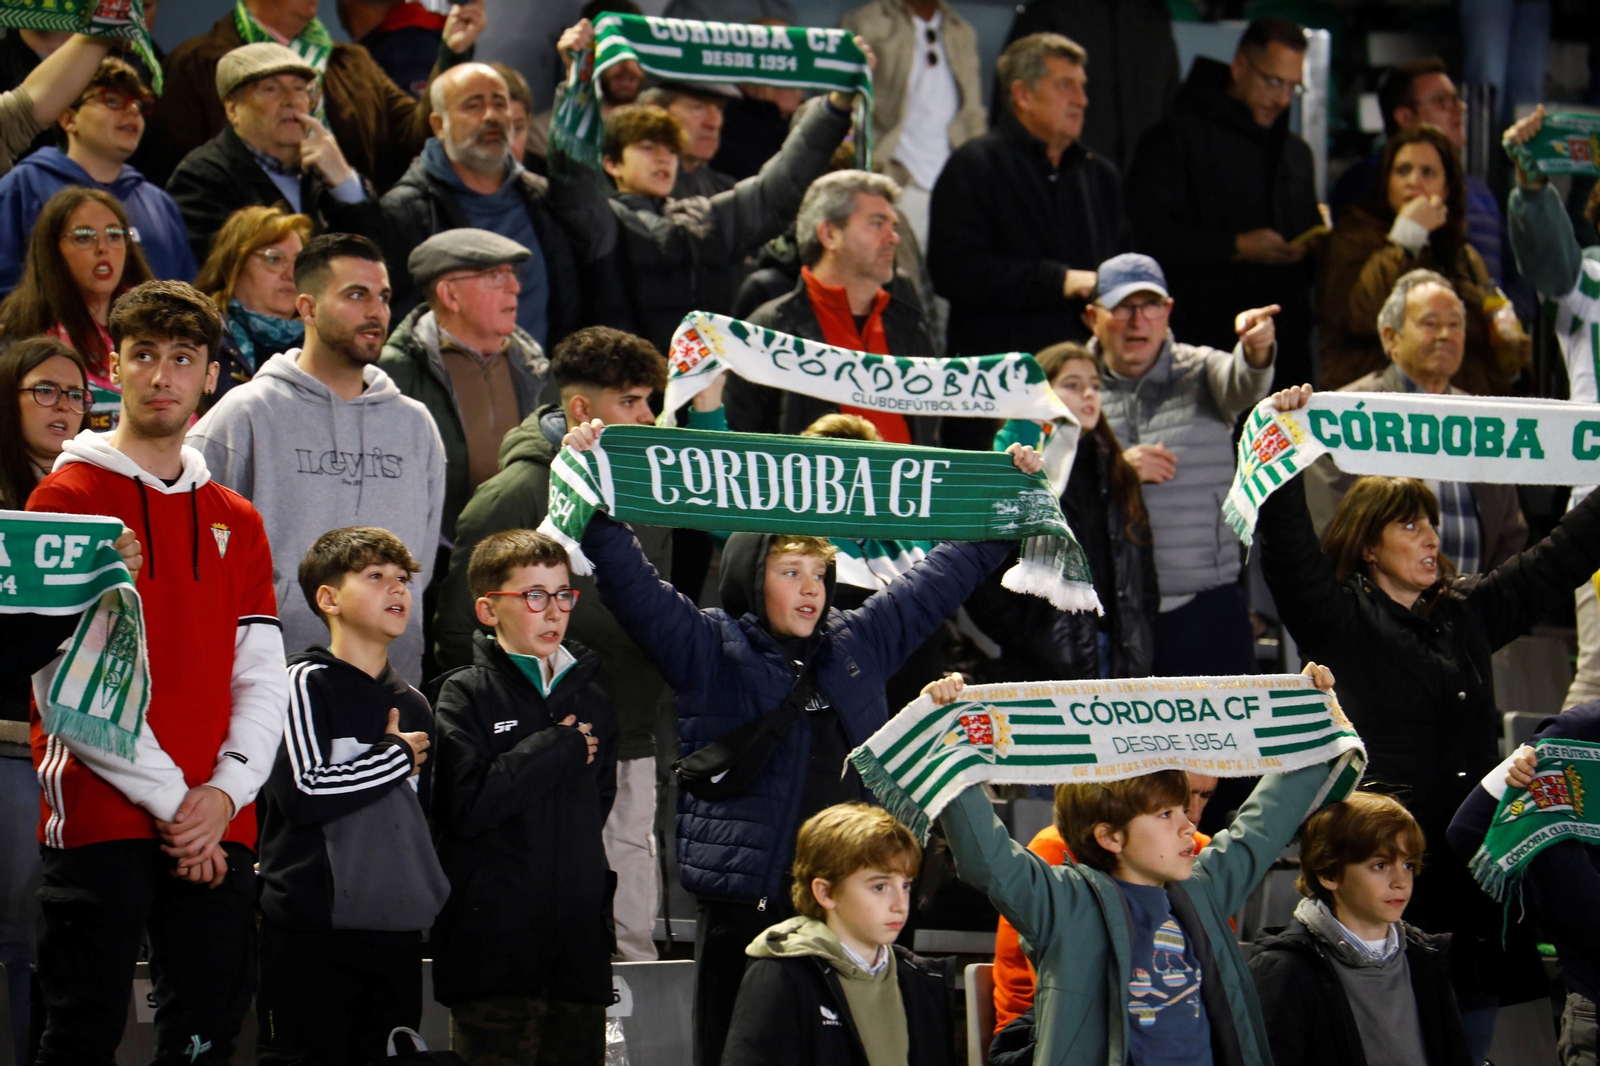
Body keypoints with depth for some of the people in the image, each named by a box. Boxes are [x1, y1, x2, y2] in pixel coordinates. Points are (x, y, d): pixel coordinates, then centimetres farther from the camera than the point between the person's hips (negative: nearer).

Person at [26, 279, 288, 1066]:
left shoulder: (236, 522, 17)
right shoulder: (66, 498, 0)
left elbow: (263, 680, 13)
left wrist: (225, 792, -4)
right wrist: (167, 797, -11)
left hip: (219, 826, 5)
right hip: (100, 817, -5)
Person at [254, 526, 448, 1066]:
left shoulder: (413, 704, 17)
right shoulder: (306, 683, -5)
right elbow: (303, 792, -18)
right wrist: (396, 757, -6)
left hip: (396, 935, 7)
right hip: (312, 934, -7)